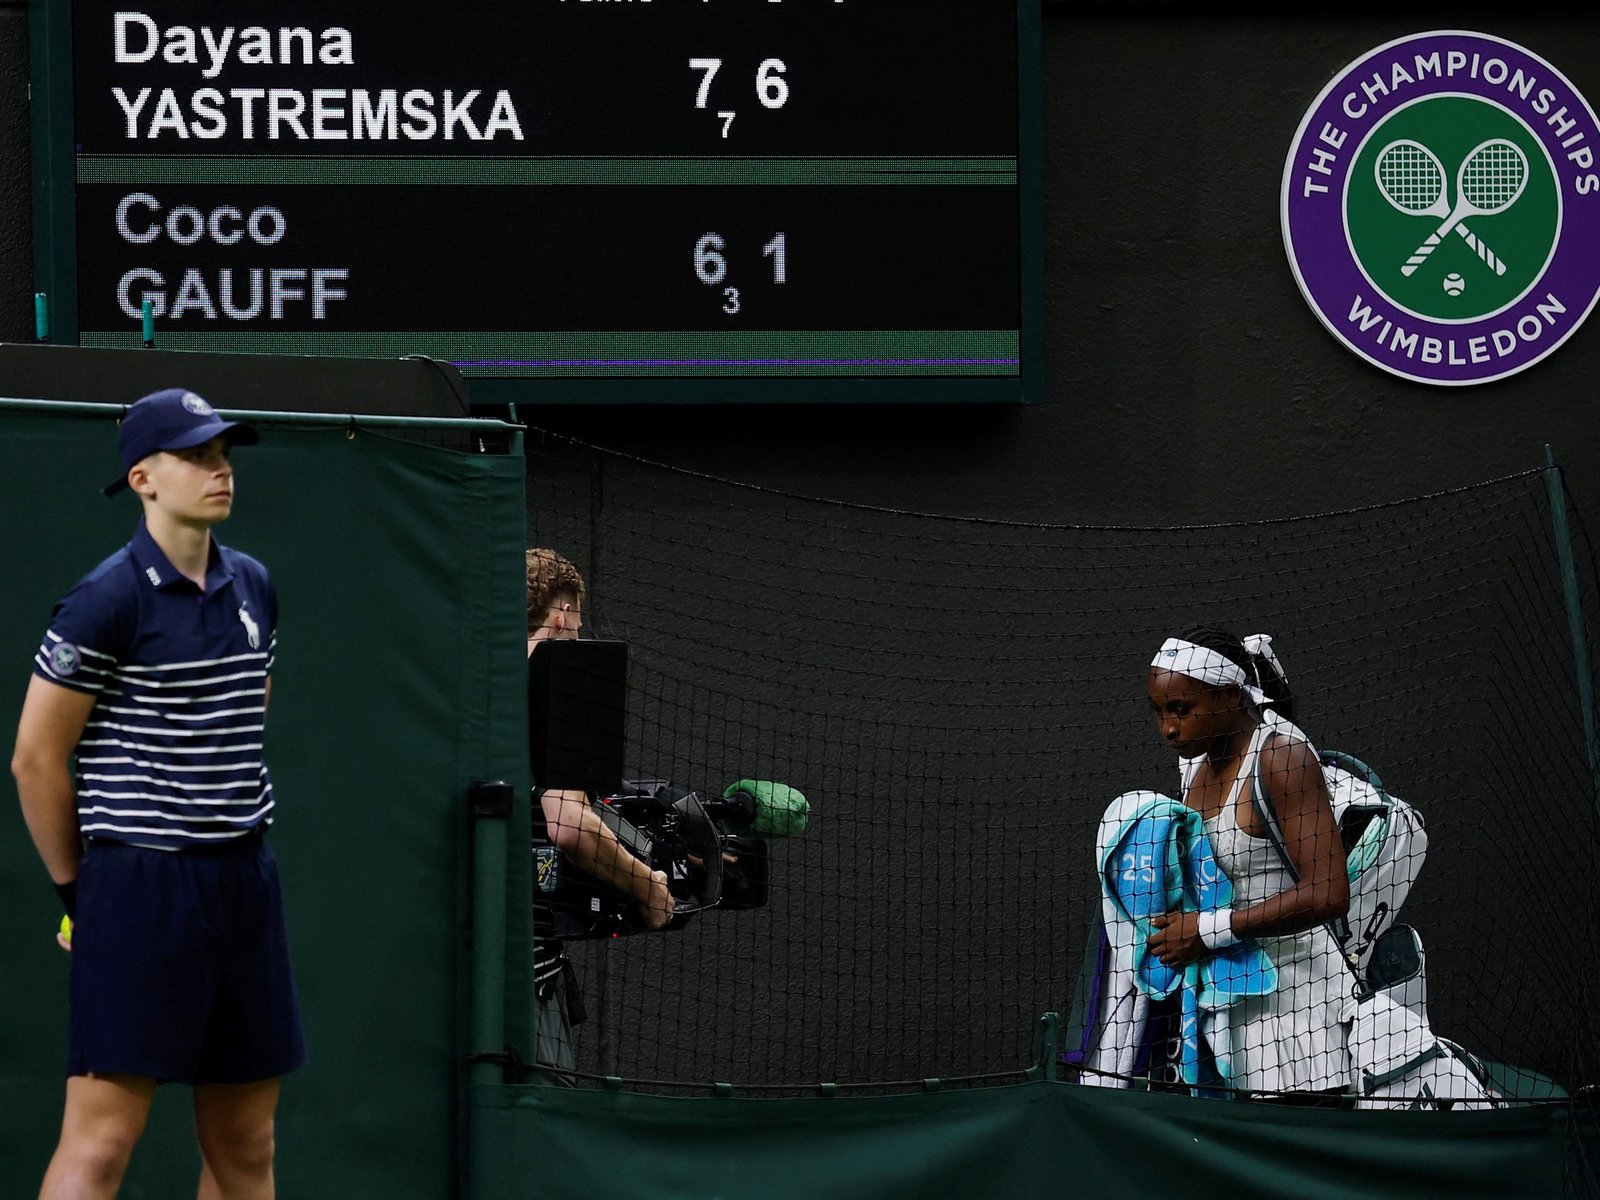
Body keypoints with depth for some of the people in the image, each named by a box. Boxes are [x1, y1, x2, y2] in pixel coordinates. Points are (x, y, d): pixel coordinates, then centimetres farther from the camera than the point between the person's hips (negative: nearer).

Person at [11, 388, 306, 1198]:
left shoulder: (252, 588, 11)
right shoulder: (108, 601, -10)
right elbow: (35, 759, -7)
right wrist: (77, 889, -3)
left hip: (245, 883, 7)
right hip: (140, 888, -7)